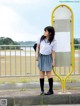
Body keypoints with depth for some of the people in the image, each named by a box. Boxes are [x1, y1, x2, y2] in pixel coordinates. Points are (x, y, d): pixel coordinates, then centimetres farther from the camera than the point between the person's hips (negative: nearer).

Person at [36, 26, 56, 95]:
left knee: (49, 73, 0)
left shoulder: (53, 41, -13)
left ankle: (51, 90, 11)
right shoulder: (41, 38, -5)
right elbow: (37, 46, 7)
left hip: (48, 57, -3)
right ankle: (42, 90, 13)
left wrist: (53, 61, -8)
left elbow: (53, 52, -9)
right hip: (41, 56, 3)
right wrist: (36, 55, -1)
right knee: (41, 74, 6)